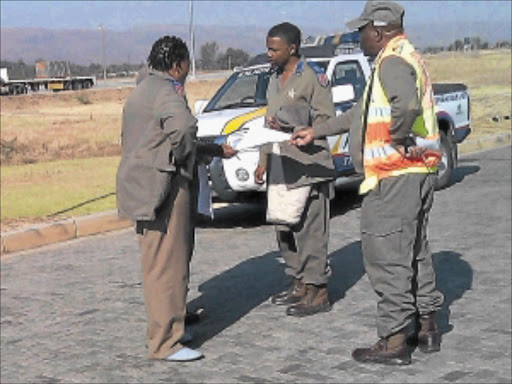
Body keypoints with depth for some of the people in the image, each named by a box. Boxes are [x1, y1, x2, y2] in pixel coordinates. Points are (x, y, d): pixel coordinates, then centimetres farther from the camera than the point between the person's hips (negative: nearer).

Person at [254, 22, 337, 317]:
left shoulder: (313, 78, -8)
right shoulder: (275, 80, 18)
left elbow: (327, 119, -10)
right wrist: (264, 160, 20)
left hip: (309, 168, -9)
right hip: (281, 168, 9)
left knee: (311, 231, -7)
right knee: (285, 230, 12)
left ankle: (318, 291, 0)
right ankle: (299, 284, 24)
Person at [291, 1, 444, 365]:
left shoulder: (393, 62, -14)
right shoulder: (405, 58, 20)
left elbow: (407, 103, -37)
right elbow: (365, 114, 26)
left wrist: (398, 139, -20)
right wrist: (316, 132, 27)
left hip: (395, 176, -11)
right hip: (417, 172, 11)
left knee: (388, 256, -5)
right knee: (414, 252, 18)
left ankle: (394, 341, 0)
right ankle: (427, 327, 27)